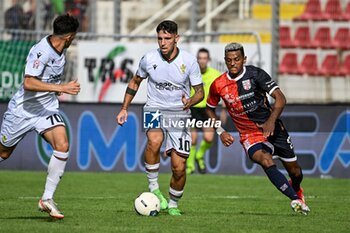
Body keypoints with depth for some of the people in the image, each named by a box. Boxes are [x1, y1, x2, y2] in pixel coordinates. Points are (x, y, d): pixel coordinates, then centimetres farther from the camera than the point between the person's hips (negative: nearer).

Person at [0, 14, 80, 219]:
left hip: (47, 108, 6)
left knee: (63, 146, -18)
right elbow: (28, 83, -36)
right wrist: (61, 88, -39)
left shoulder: (61, 50, 2)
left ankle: (47, 199, -13)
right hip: (23, 109, -6)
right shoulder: (41, 51, -25)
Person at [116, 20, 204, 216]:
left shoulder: (189, 61, -8)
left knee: (179, 168, -4)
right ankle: (154, 188, -21)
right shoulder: (149, 59, -5)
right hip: (155, 110, 0)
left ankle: (173, 205, 22)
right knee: (154, 141, -35)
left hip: (179, 114, 0)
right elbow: (135, 82, 14)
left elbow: (200, 91, -1)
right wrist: (124, 108, 10)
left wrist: (190, 102, -24)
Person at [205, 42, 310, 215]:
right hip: (250, 135, 0)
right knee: (266, 161, -31)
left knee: (294, 171, 7)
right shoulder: (218, 85, -6)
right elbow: (210, 109, 13)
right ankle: (295, 200, -27)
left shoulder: (255, 74, -12)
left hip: (272, 128, 0)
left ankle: (297, 191, 44)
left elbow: (280, 98, -17)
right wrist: (220, 132, 1)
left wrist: (272, 120, -31)